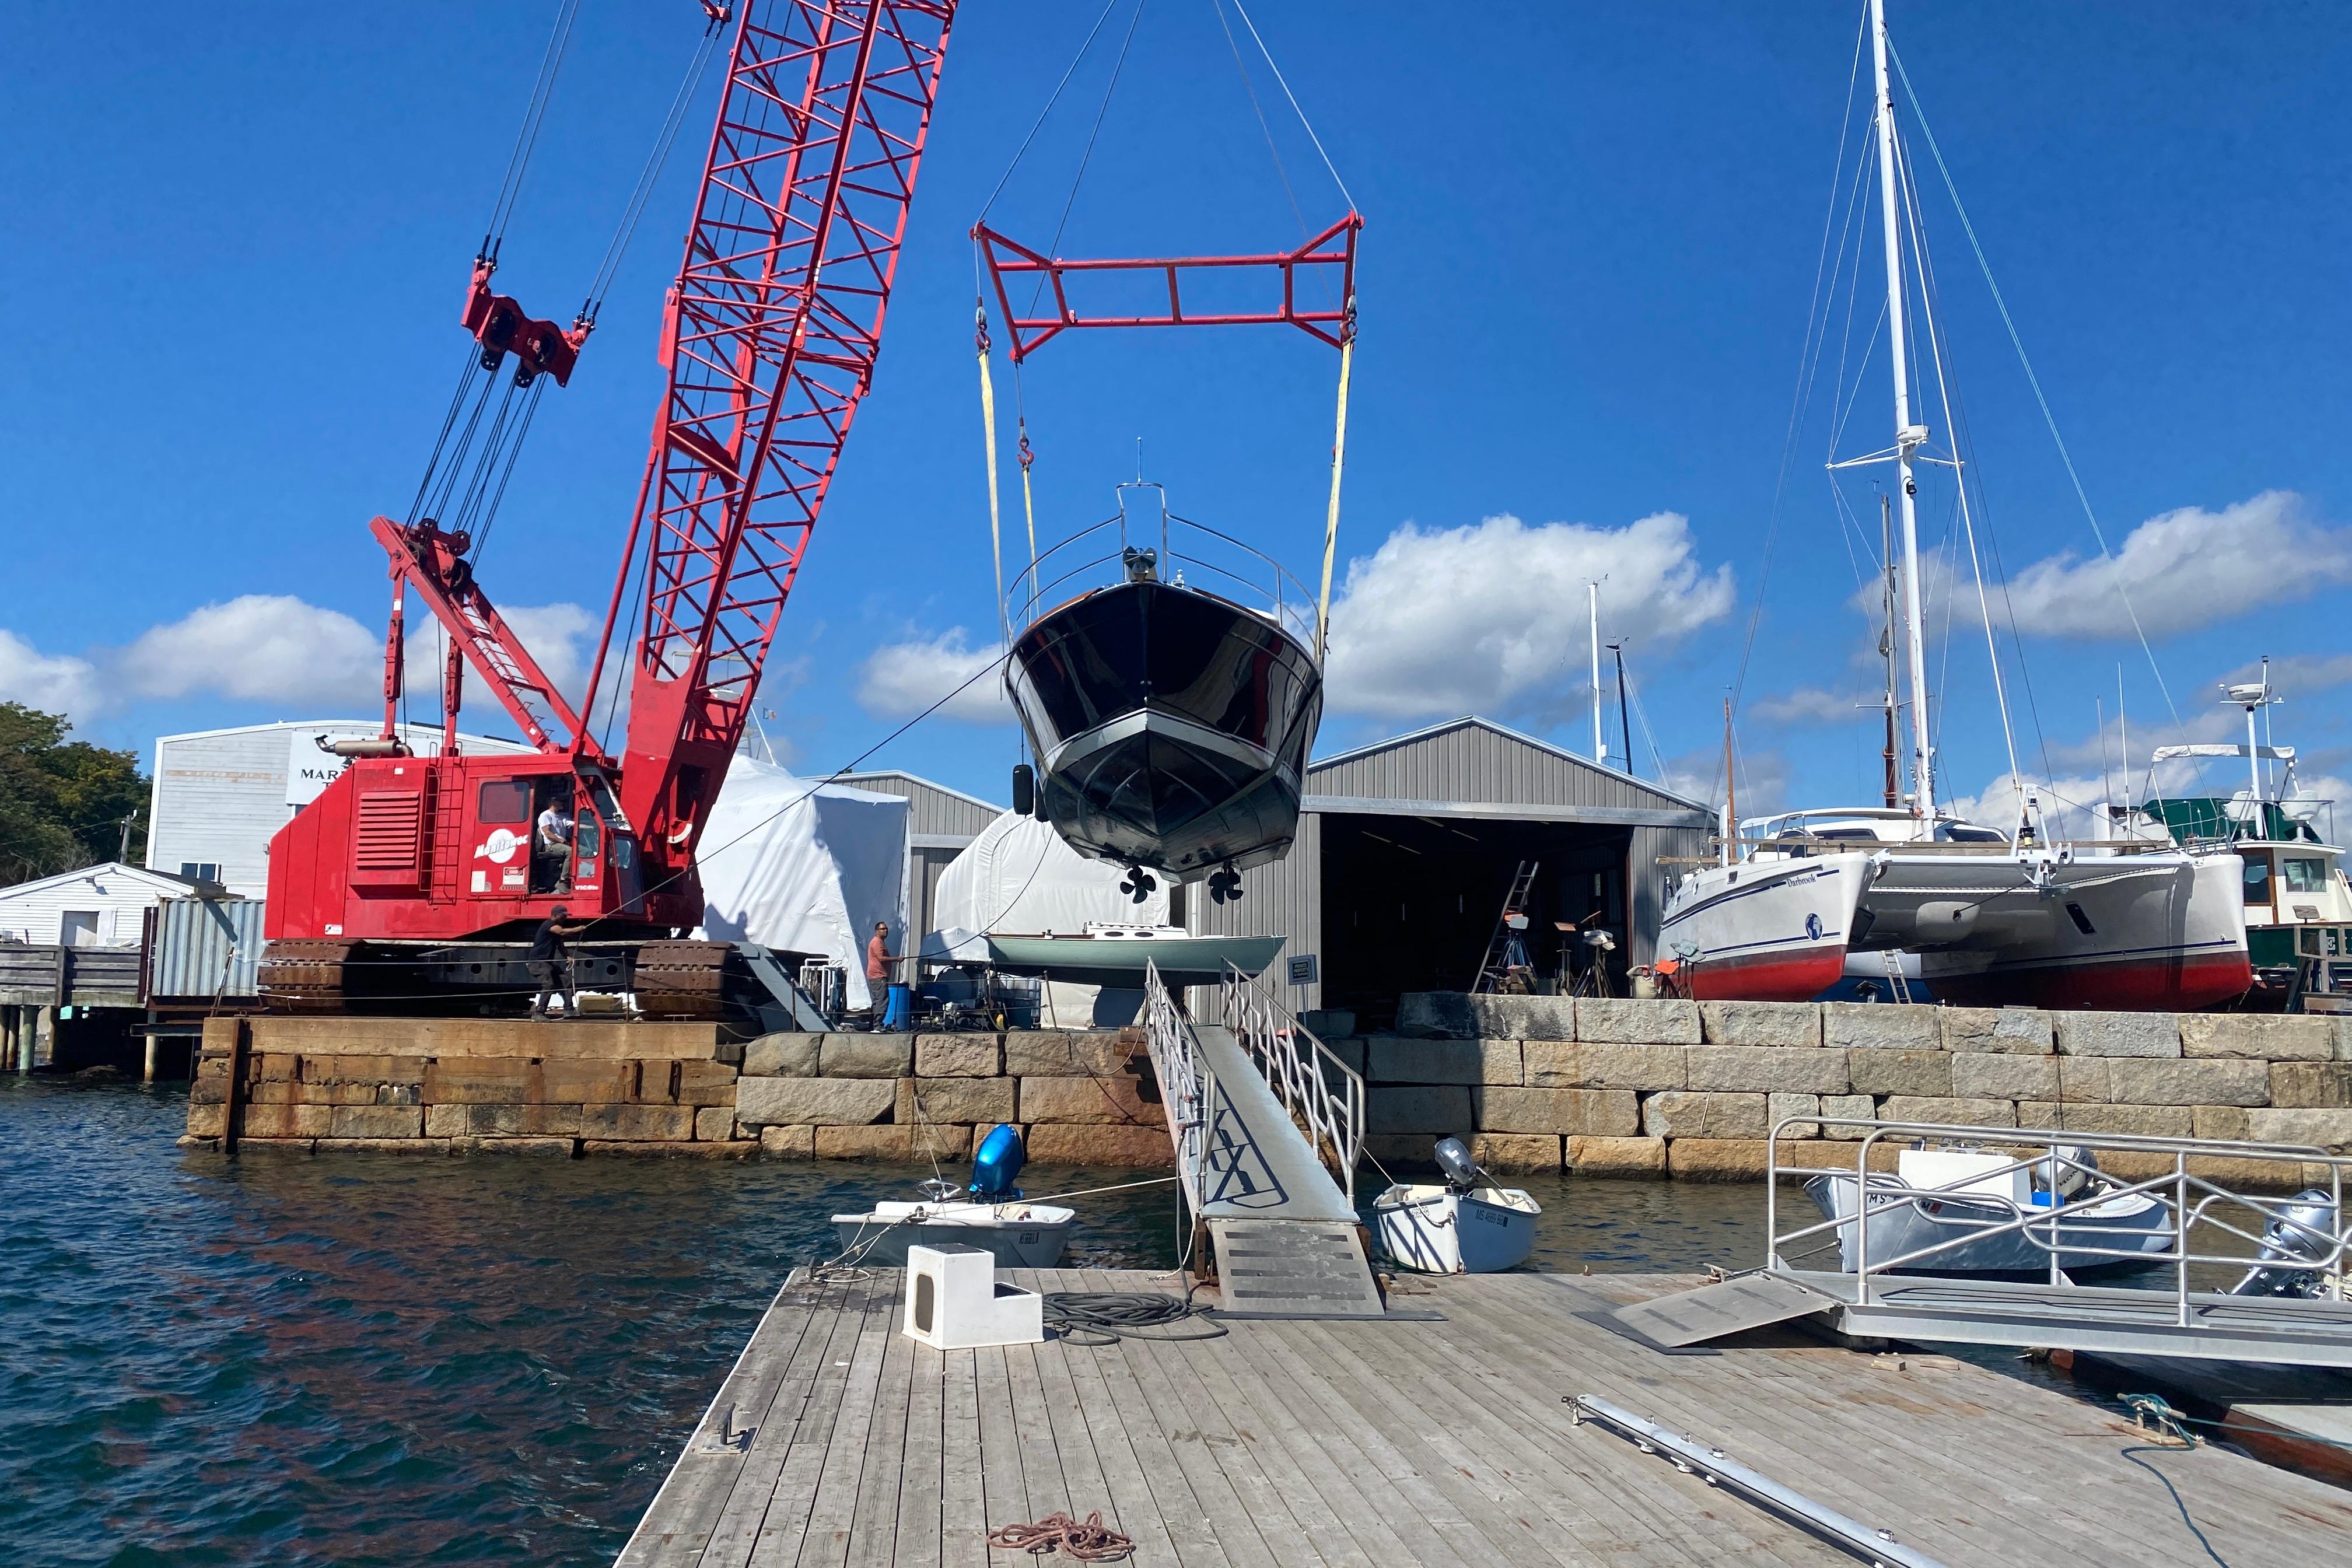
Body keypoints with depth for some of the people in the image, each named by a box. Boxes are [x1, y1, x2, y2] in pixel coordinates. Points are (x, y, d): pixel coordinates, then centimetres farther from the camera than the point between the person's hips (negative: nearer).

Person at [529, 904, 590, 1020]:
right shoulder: (548, 924, -15)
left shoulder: (557, 926, 15)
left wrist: (568, 957, 0)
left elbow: (560, 945, 18)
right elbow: (563, 932, -32)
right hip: (538, 962, -10)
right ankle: (538, 1013, -20)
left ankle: (569, 1010, 14)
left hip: (548, 962, 10)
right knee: (549, 985, -23)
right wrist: (580, 929, -22)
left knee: (565, 981, 9)